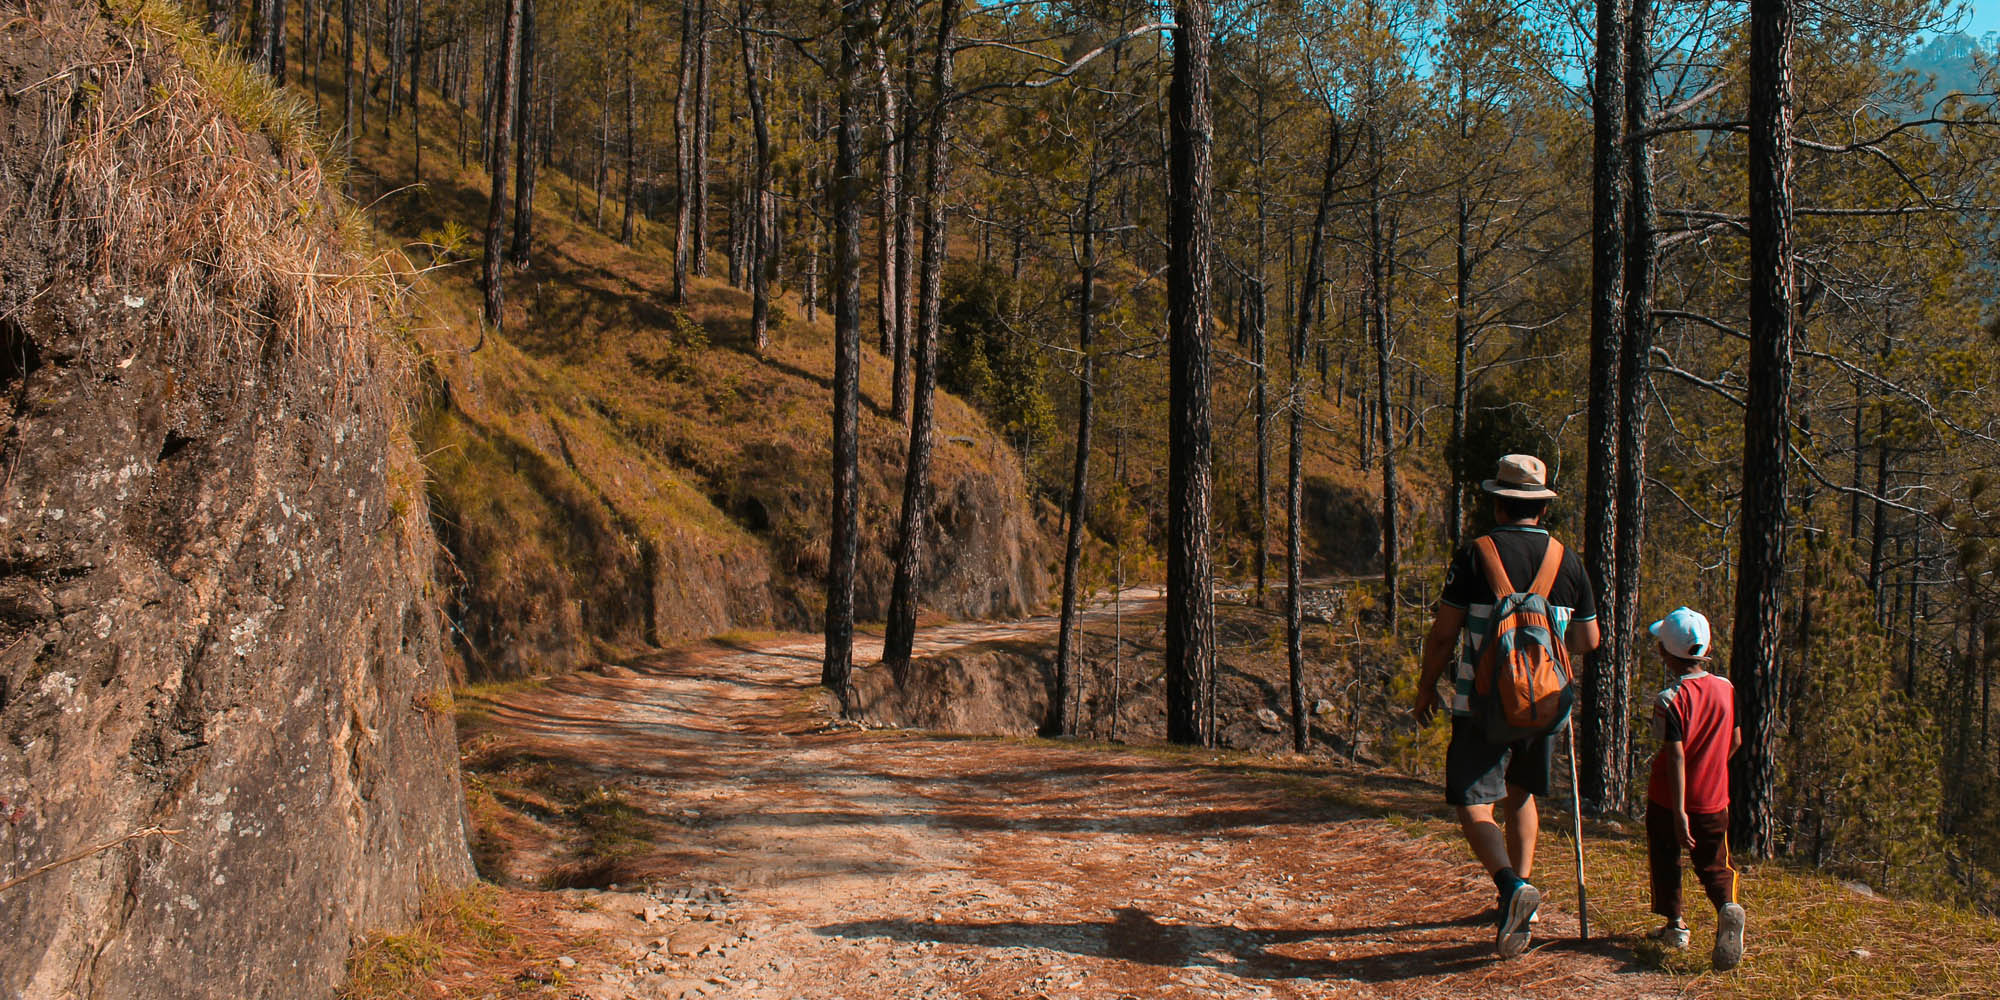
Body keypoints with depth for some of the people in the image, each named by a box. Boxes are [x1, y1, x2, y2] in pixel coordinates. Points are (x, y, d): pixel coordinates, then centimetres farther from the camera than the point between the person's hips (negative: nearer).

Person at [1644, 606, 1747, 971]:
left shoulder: (1670, 700, -19)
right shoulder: (1726, 688, -3)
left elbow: (1676, 756, -23)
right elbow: (1736, 741, 8)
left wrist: (1679, 812, -23)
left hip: (1668, 801, -3)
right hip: (1714, 800, 4)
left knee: (1666, 860, 17)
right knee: (1714, 865, 11)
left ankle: (1675, 925, 24)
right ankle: (1728, 906, -17)